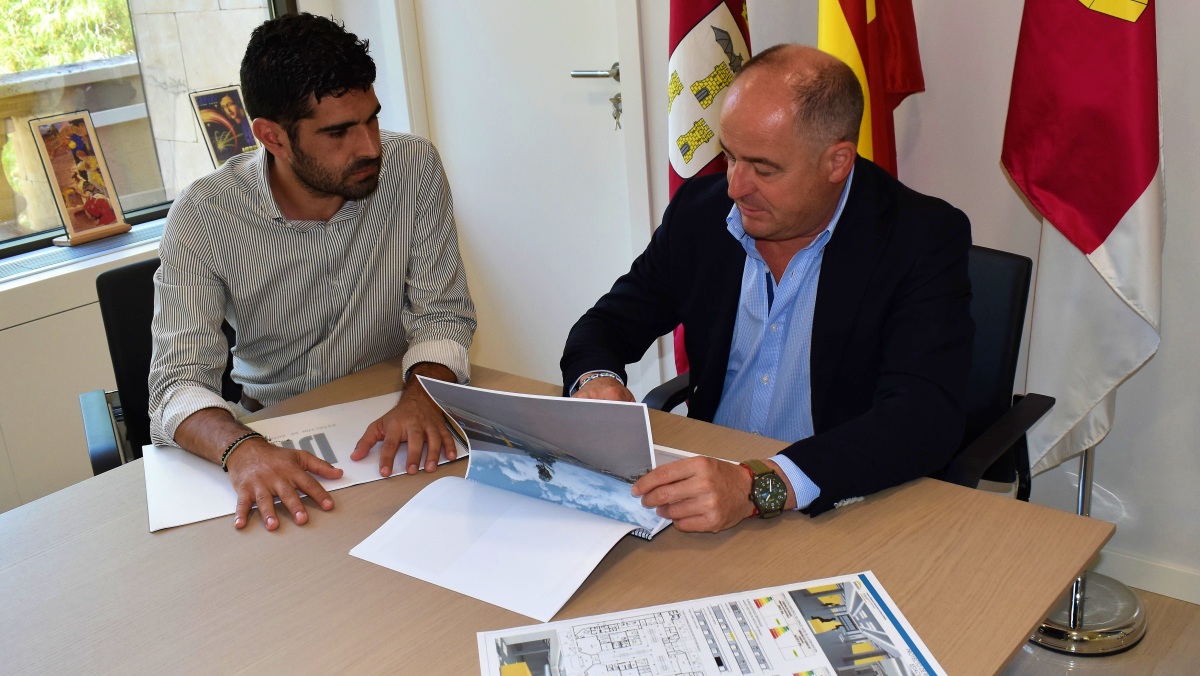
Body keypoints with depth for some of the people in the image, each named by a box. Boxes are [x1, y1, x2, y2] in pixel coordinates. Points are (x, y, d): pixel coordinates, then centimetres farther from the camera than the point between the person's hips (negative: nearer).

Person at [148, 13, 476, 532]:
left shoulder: (415, 168, -11)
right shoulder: (203, 217, -14)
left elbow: (442, 313, -6)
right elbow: (179, 382, -18)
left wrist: (422, 398, -28)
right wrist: (240, 448, -40)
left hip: (392, 415, 0)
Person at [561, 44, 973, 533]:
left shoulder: (924, 240, -13)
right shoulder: (699, 209, 1)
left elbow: (926, 417, -25)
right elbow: (610, 323, 11)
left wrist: (760, 487, -38)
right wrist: (595, 379, -15)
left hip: (845, 510, -4)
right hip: (708, 477, 5)